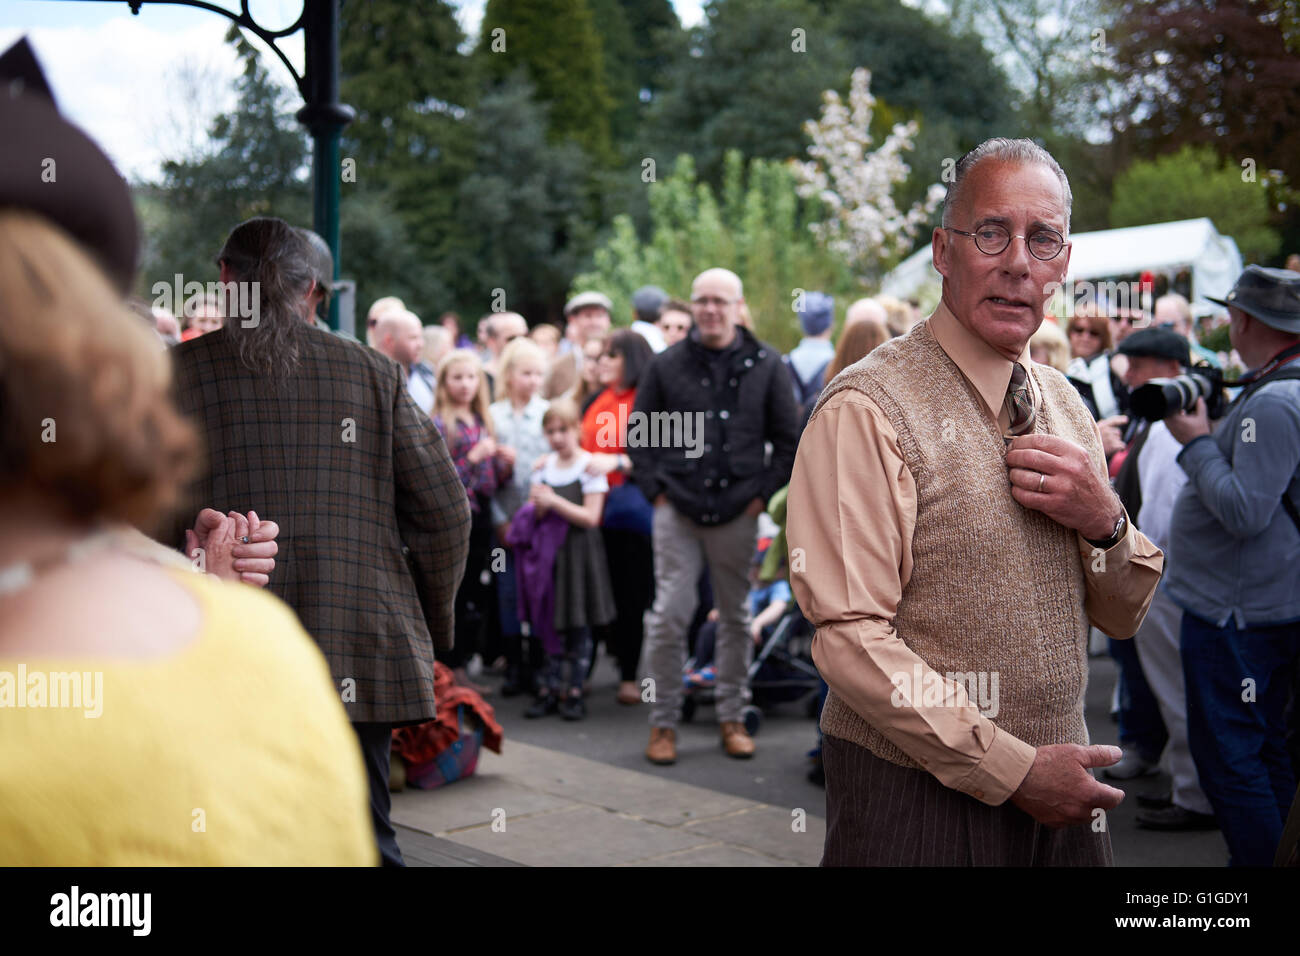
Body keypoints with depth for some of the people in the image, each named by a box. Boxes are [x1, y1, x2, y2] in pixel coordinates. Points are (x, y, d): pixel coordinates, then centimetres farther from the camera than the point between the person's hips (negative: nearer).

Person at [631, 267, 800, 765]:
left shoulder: (766, 365, 4)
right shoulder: (666, 365, 4)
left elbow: (788, 439, 7)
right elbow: (638, 436, 9)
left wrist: (763, 491, -1)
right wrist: (656, 490, 0)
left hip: (738, 513, 1)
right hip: (677, 511, 0)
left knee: (735, 616, 9)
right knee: (668, 615, -3)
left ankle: (732, 718, 22)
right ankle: (663, 721, 8)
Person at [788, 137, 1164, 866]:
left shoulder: (1065, 404, 8)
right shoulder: (867, 410, -14)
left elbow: (1125, 616, 11)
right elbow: (850, 637, -19)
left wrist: (1104, 522, -9)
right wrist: (1012, 769, -18)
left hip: (1055, 783, 6)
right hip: (920, 799, -6)